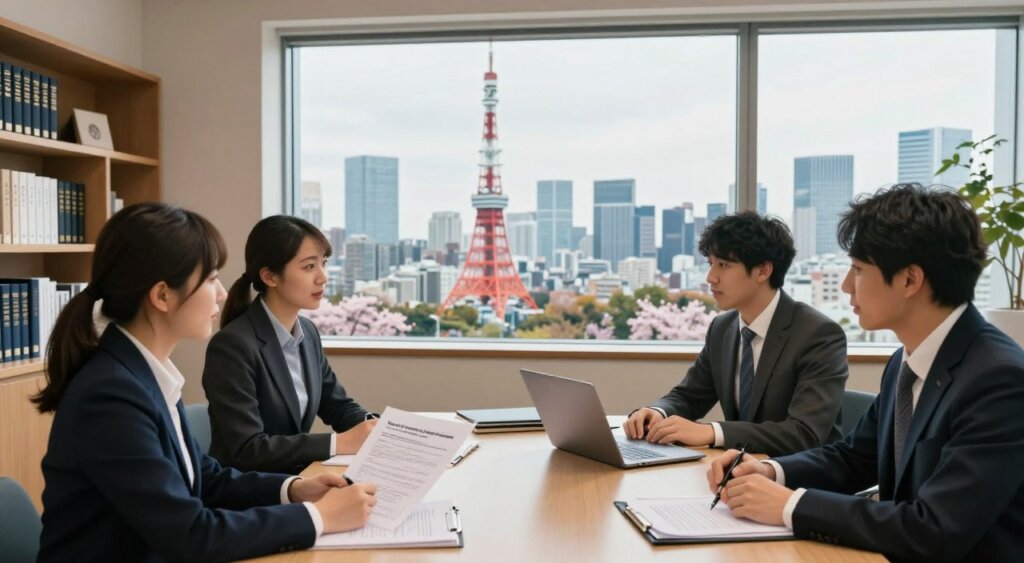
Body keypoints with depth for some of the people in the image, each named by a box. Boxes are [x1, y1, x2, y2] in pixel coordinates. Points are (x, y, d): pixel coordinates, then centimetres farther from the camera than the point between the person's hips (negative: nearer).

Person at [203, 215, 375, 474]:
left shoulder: (308, 332, 5)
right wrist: (341, 443, -25)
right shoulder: (232, 346, -18)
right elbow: (248, 451, -22)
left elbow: (339, 407, 13)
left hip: (298, 479, 7)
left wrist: (377, 428, -8)